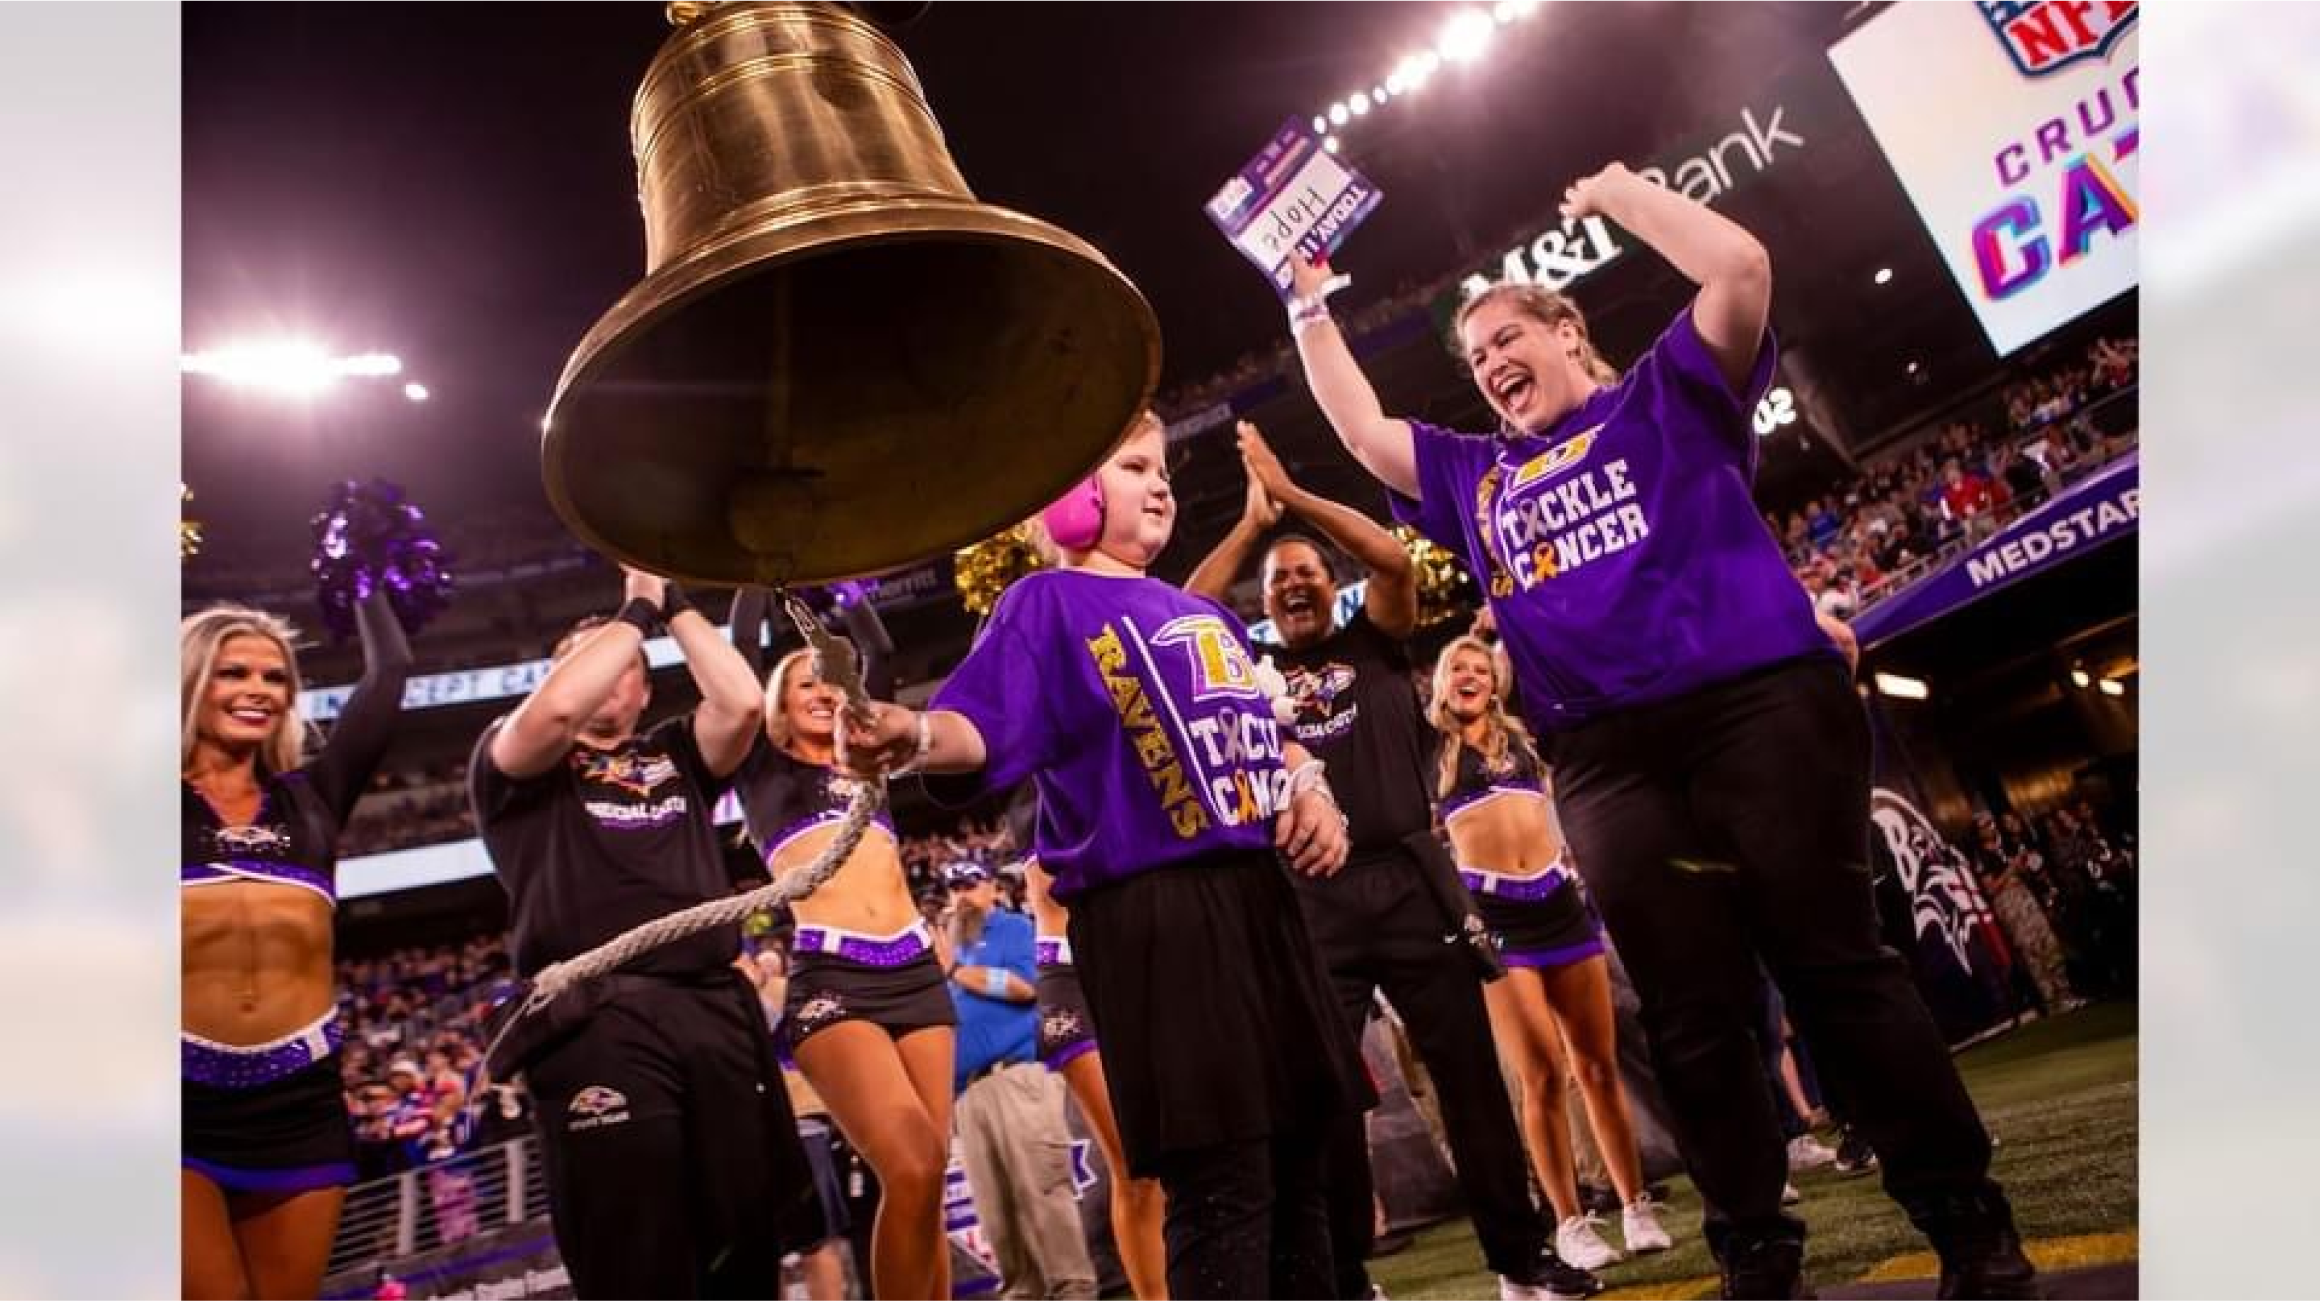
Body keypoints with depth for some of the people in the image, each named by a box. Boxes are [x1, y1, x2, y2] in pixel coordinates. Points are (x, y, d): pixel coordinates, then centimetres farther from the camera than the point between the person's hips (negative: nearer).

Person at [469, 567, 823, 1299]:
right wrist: (636, 609, 3)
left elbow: (741, 701, 4)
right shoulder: (513, 760, 14)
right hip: (598, 1025, -4)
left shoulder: (676, 755, 24)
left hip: (719, 1010, 4)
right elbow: (558, 706, -9)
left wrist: (672, 604, 9)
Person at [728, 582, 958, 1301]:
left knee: (927, 1177, 1)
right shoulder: (763, 773, 14)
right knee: (912, 1169, -21)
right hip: (831, 978, -4)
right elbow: (742, 653, 10)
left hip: (916, 971, 5)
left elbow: (879, 653, 22)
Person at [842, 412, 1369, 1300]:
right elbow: (984, 728, -15)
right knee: (1220, 1179, -7)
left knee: (1298, 1145, 13)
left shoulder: (1203, 613, 22)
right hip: (1151, 910, -7)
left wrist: (1308, 785, 4)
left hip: (1257, 890, 8)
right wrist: (916, 735, -37)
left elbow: (1261, 730, 25)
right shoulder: (1048, 602, 0)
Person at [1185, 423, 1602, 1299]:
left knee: (1469, 1069, 7)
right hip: (1312, 900, 0)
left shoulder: (1374, 644, 13)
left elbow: (1394, 561, -3)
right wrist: (1253, 519, 2)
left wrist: (1292, 494, 0)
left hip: (1411, 881, 0)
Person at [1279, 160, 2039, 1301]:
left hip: (1757, 703, -4)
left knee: (1837, 969, -2)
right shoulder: (1474, 476, 23)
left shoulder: (1668, 397, 12)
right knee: (1691, 1017, 5)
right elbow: (1362, 430, 26)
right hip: (1606, 759, 4)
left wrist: (1618, 194, 11)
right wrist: (1311, 310, 29)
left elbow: (1740, 266, 0)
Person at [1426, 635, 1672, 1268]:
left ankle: (1636, 1207, 18)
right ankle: (1571, 1222, 9)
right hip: (1493, 911, -3)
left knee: (1599, 1065, 7)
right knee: (1542, 1076, -3)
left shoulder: (1522, 733, 15)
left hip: (1558, 899, 3)